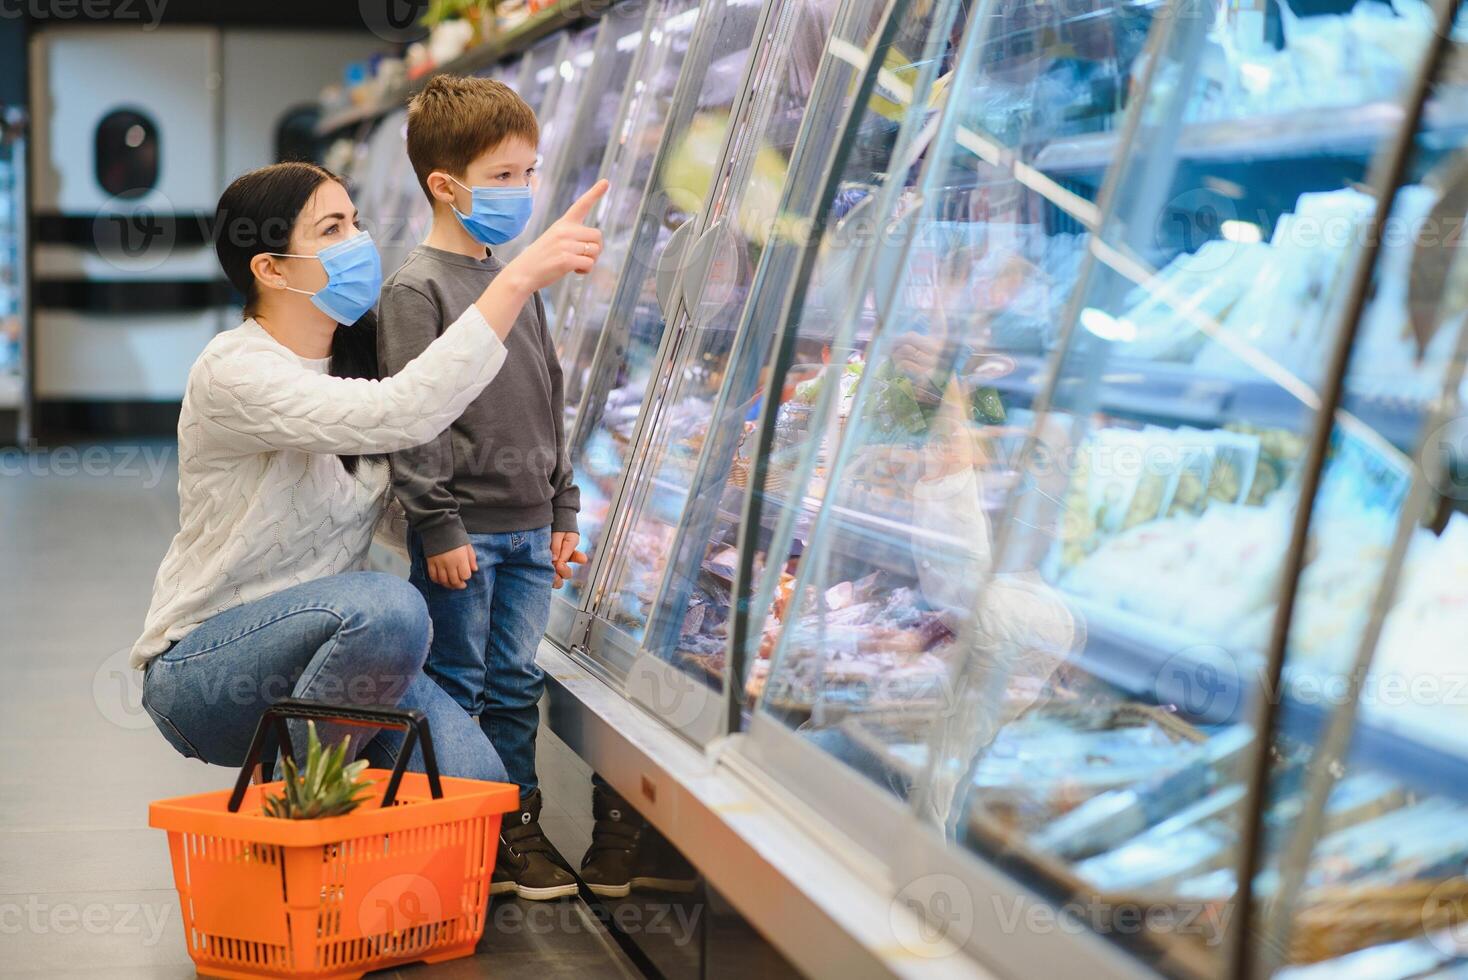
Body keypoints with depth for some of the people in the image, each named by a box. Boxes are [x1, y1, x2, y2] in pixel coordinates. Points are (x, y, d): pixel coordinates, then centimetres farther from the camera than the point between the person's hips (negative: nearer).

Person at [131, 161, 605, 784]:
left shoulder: (359, 356, 6)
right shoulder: (234, 371, -20)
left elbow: (399, 514, 11)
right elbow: (401, 416, -36)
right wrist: (519, 278, -38)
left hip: (323, 644, 7)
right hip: (203, 662, -7)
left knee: (474, 779, -17)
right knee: (388, 608, -36)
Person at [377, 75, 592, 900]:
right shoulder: (417, 288, -9)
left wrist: (563, 512, 16)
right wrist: (438, 527, -17)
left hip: (528, 527, 7)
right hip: (462, 529, -6)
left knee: (516, 685, 12)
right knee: (453, 687, 2)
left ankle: (516, 828, 21)